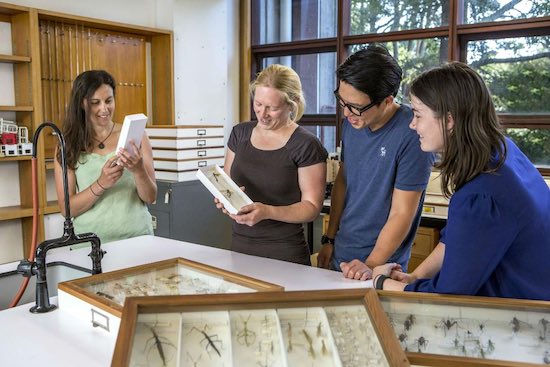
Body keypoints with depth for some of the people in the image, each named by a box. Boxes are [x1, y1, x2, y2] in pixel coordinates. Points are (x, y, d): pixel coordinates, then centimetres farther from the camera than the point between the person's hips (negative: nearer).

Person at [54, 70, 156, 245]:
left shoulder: (135, 135, 4)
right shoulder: (67, 146, 4)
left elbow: (150, 197, 3)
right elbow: (67, 209, -1)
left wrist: (139, 170, -16)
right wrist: (101, 184, -16)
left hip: (136, 236, 0)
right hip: (90, 241, 1)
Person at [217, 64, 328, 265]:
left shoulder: (306, 145, -11)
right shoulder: (240, 133, 5)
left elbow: (312, 206, -11)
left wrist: (267, 211, -25)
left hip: (285, 253, -4)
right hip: (239, 245, 5)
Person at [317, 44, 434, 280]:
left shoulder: (411, 135, -22)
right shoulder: (351, 123, -2)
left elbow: (401, 214, -19)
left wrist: (371, 266, -23)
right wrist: (329, 240, 9)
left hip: (380, 265, -6)